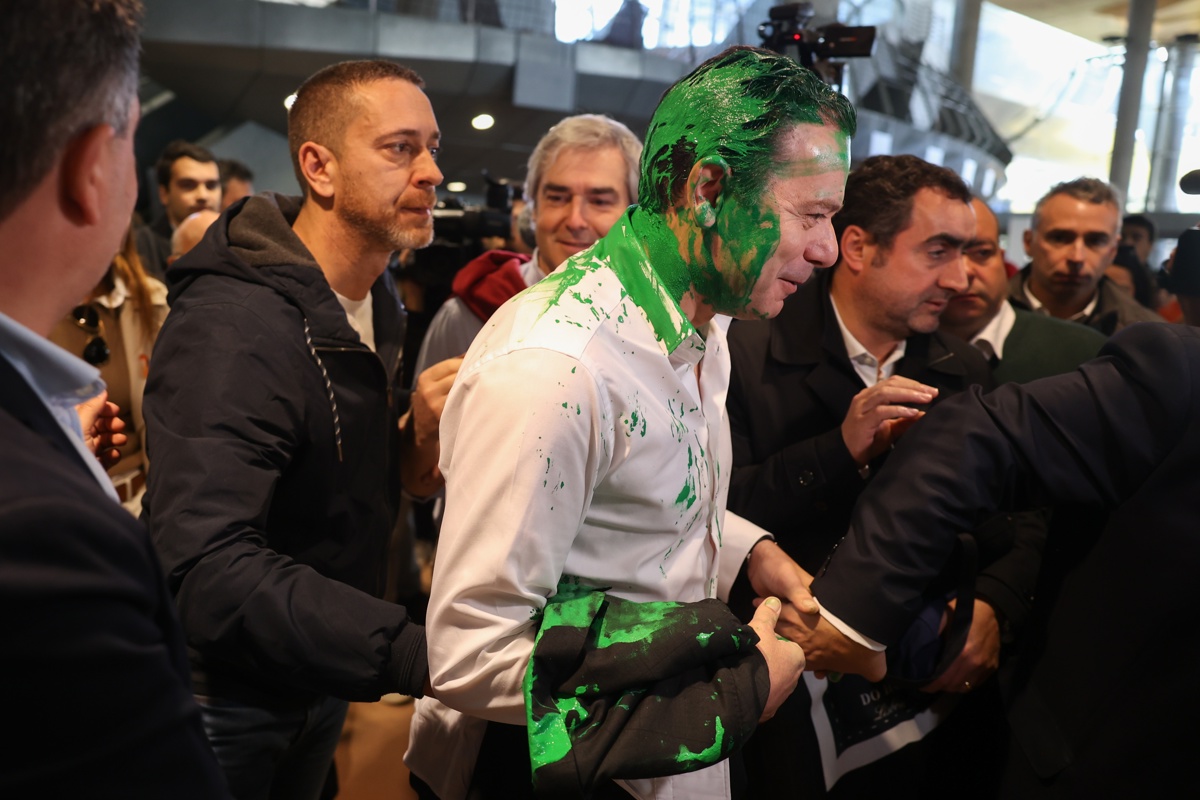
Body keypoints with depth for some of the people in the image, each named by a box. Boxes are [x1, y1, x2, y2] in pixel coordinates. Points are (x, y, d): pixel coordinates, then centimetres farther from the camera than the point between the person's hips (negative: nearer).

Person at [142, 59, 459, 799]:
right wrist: (419, 653, -47)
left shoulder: (374, 300, 2)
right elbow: (208, 569, -39)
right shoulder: (232, 327, -29)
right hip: (225, 702, -7)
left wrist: (416, 438, -13)